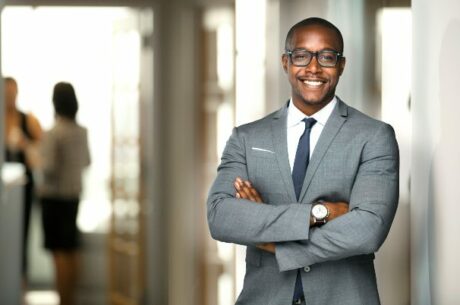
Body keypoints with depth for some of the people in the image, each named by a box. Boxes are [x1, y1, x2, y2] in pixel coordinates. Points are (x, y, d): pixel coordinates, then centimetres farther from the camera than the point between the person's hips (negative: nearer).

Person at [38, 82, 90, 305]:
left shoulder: (53, 134, -17)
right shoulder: (82, 132, 3)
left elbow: (48, 167, -19)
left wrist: (38, 163, 1)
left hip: (54, 196, -6)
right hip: (74, 194, 6)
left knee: (60, 252, -3)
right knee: (71, 251, 14)